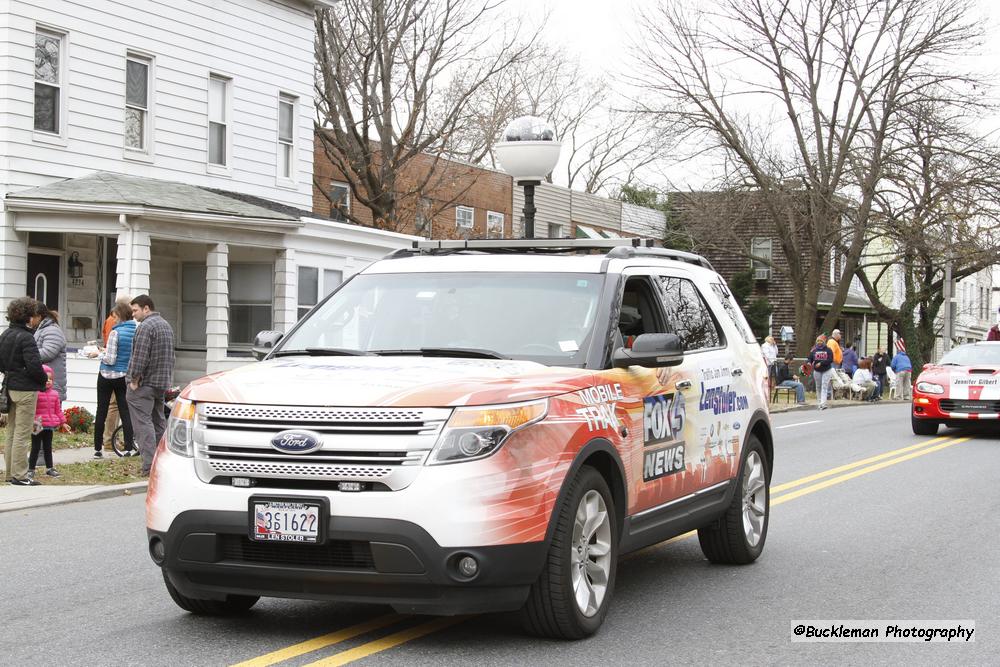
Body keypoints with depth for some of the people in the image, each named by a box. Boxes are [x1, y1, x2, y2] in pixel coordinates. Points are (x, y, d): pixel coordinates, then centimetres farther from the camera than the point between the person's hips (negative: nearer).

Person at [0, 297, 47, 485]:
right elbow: (34, 366, -21)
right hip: (25, 389, -8)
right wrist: (44, 379, -6)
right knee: (22, 434, -3)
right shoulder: (26, 337, -17)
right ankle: (19, 475, -1)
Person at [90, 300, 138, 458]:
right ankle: (129, 448, 2)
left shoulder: (116, 333, -17)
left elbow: (110, 359, -19)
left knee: (101, 412, 6)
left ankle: (98, 449, 9)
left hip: (108, 376, -4)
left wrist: (99, 354, 0)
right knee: (125, 411, 8)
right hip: (126, 377, 4)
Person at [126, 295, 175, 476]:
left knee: (143, 423, -9)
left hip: (144, 384, -9)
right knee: (159, 422, 15)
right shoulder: (166, 325, 17)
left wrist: (134, 379, -13)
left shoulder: (145, 326, -14)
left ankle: (150, 466, -15)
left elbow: (140, 357, -20)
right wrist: (166, 380, 18)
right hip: (162, 383, 9)